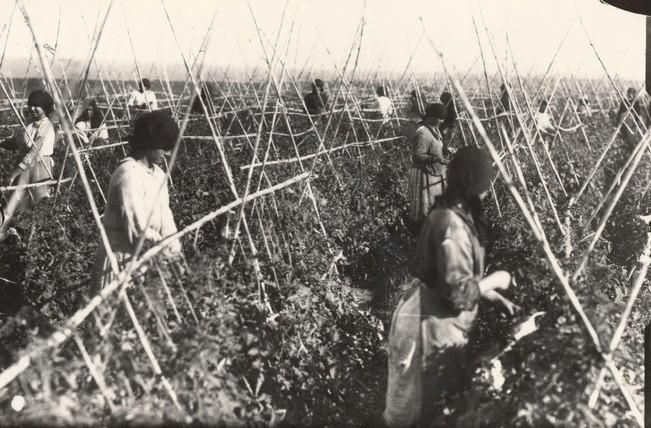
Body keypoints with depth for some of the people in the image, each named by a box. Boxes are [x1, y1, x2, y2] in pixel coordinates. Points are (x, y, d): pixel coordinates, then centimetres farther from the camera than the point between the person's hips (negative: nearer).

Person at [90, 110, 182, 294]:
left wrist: (173, 243, -6)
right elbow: (137, 226, -23)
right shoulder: (129, 174, -20)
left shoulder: (158, 173, 8)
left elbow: (164, 212, 8)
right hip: (120, 257, -8)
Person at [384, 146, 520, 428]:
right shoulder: (452, 225, -25)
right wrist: (494, 280, -11)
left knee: (438, 403, 20)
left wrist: (495, 298, 16)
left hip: (442, 326, 10)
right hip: (430, 328, -10)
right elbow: (459, 292, -27)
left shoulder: (457, 215, 7)